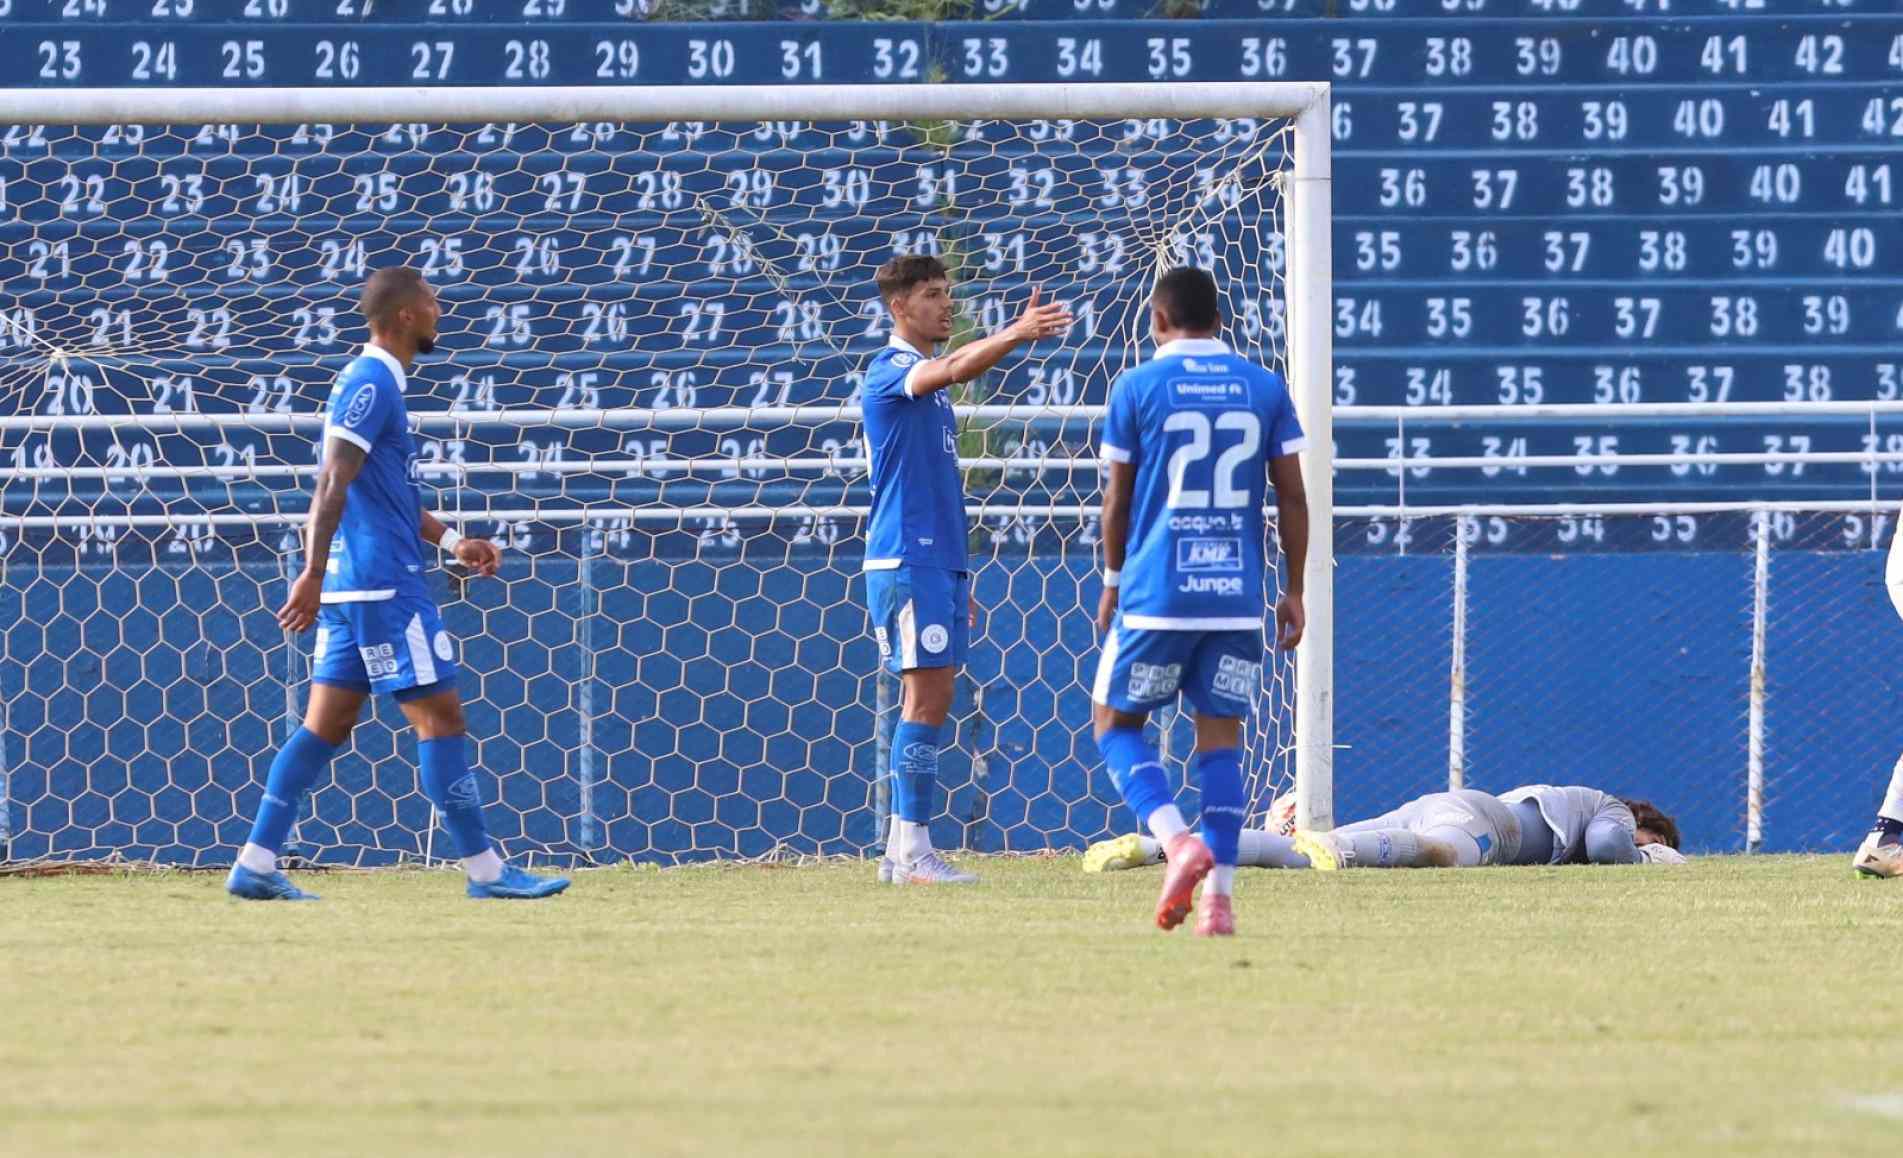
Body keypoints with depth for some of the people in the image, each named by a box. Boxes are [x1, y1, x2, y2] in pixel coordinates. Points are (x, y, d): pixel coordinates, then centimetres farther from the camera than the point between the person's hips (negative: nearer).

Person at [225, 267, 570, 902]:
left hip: (354, 588, 10)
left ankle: (255, 866, 4)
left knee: (327, 725, 7)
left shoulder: (374, 383, 19)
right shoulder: (371, 384, -13)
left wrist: (451, 540, 22)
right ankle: (485, 869, -3)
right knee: (439, 714, -6)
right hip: (383, 586, -10)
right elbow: (332, 487, -20)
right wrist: (313, 574, -25)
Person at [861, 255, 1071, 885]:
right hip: (905, 560, -9)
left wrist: (958, 579, 24)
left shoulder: (928, 382, 21)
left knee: (930, 701, 7)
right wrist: (1016, 335, -44)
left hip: (939, 561, 9)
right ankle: (913, 850, -13)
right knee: (927, 697, -12)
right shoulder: (890, 371, -7)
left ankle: (900, 851, 10)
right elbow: (954, 368, -30)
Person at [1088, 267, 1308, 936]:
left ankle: (1177, 838, -13)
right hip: (1238, 598, 3)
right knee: (1220, 736, 6)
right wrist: (1294, 591, 14)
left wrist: (1112, 582, 17)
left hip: (1157, 595, -3)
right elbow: (1292, 497, 6)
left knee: (1116, 723, 11)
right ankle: (1218, 896, -2)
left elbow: (1118, 499, 4)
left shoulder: (1137, 388, -1)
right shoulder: (1265, 389, 6)